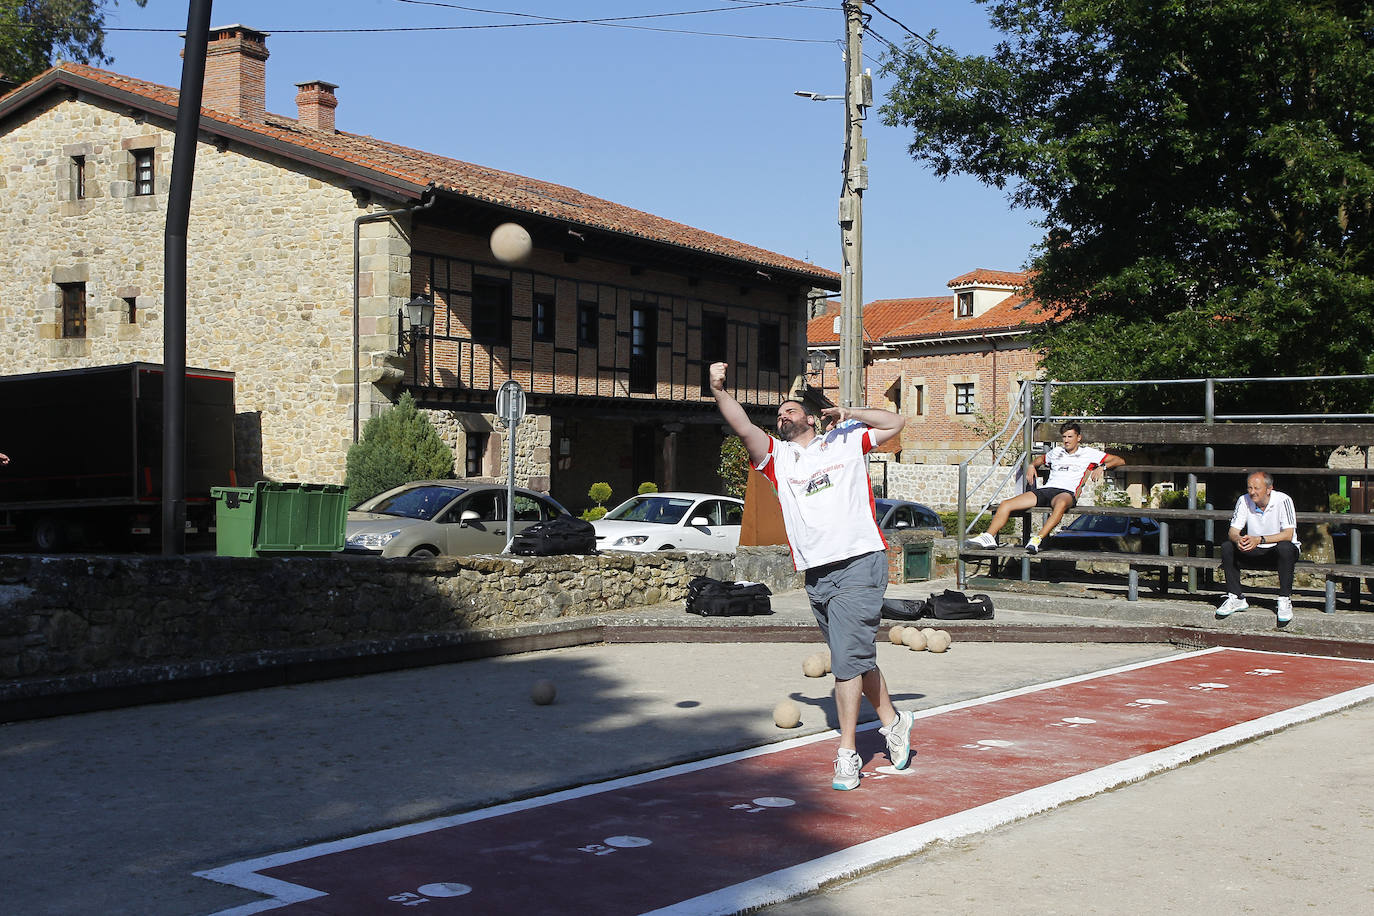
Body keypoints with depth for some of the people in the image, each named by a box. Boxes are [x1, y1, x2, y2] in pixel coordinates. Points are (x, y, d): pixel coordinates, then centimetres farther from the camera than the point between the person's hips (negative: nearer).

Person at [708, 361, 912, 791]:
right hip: (815, 574, 4)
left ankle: (847, 753, -6)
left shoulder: (845, 441, 12)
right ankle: (893, 722, 32)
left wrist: (848, 412, 7)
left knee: (848, 659, -11)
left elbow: (894, 422, 16)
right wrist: (719, 391, -14)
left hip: (859, 564, -4)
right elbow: (743, 427, -1)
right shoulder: (776, 455, 14)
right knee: (856, 658, 13)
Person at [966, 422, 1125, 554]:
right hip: (1044, 489, 5)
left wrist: (1102, 467, -3)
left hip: (1067, 492, -5)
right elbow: (1040, 459, 50)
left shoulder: (1088, 453, 17)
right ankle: (989, 537, -25)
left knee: (1061, 504, -46)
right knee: (1005, 505, -16)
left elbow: (1119, 460, 15)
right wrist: (1032, 465, 28)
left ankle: (1037, 539, -54)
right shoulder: (1056, 452, 29)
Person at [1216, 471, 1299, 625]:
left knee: (1285, 547, -37)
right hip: (1255, 552, 4)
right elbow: (1233, 531, -9)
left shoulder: (1283, 500, -18)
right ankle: (1236, 598, -11)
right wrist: (1238, 540, -34)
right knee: (1227, 547, -19)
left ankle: (1285, 600, -26)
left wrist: (1260, 540, -39)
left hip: (1278, 553, -4)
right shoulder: (1244, 501, -7)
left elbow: (1288, 534, -26)